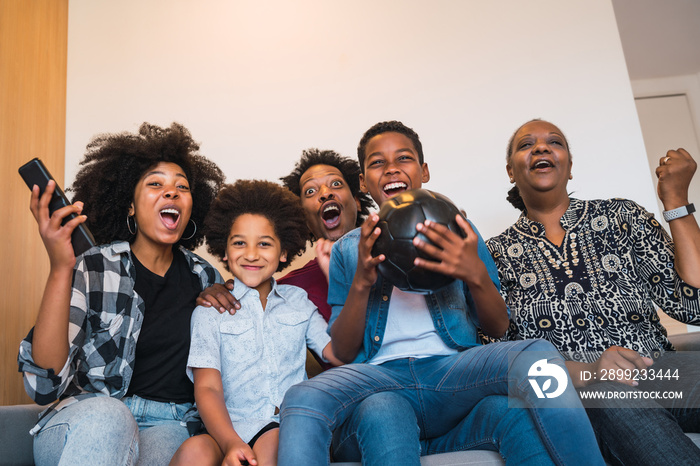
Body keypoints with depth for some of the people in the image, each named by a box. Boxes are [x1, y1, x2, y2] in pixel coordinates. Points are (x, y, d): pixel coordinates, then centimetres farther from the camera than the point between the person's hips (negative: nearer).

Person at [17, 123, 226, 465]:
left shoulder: (205, 278, 6)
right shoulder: (92, 268, -4)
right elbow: (44, 386, -14)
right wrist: (60, 267, -23)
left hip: (168, 424, 1)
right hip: (87, 425, 0)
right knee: (106, 413, -34)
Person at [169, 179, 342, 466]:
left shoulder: (297, 300, 18)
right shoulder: (210, 311, 10)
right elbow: (208, 388, -1)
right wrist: (231, 443, -21)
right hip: (234, 428, 0)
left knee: (273, 443, -35)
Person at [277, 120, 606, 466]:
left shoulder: (456, 230, 16)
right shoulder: (347, 249, 14)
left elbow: (498, 327, 10)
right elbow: (343, 352, 8)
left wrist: (476, 276, -12)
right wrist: (361, 283, -11)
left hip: (454, 367, 2)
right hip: (381, 374, -1)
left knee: (536, 354, -29)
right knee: (302, 400, -34)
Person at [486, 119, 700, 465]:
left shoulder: (620, 216, 12)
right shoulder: (497, 254, 8)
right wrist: (588, 373, -19)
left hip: (661, 372, 3)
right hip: (578, 397, -2)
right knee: (617, 403, -37)